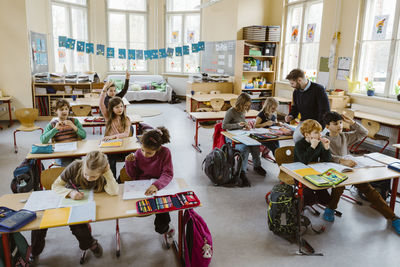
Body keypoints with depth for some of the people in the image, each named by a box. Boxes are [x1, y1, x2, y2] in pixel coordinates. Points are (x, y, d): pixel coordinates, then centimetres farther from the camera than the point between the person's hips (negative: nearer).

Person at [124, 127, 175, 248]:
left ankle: (162, 229, 6)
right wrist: (129, 163, -15)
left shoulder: (165, 152, -14)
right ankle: (166, 228, 6)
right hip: (142, 188, 2)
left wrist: (157, 185, -40)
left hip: (159, 186, -1)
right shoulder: (138, 154, -6)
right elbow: (134, 176, 3)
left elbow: (168, 174, -21)